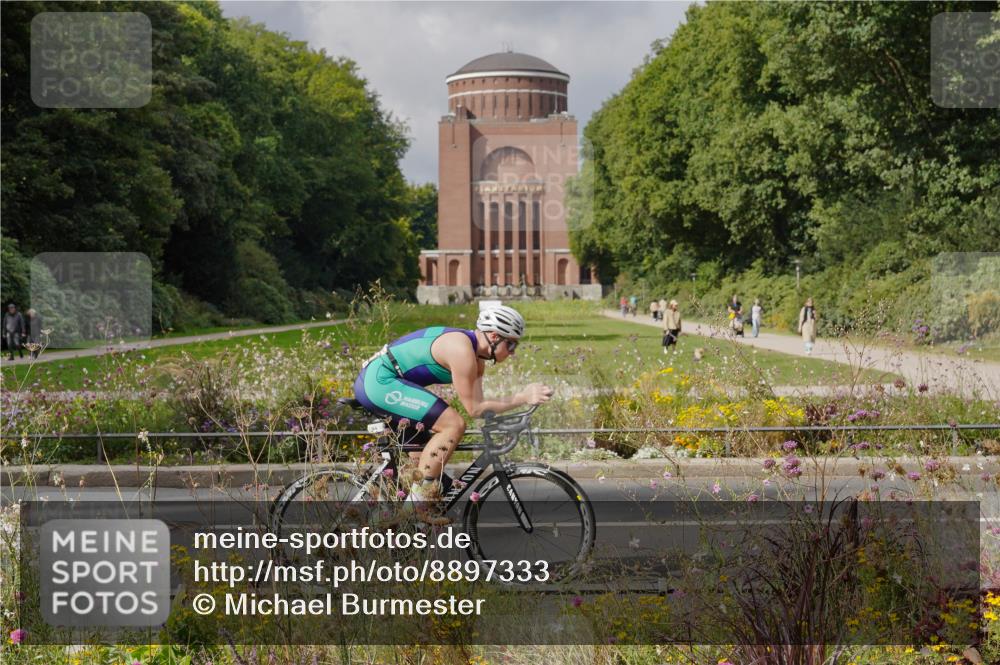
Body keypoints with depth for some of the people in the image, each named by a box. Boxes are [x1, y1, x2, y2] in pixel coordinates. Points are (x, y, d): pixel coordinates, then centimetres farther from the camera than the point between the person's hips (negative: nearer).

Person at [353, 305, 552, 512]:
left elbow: (477, 402, 8)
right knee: (454, 425, -17)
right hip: (380, 381, -11)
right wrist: (522, 398, -15)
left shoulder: (476, 356, 12)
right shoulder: (462, 350, -18)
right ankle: (417, 502, -15)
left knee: (425, 446, 23)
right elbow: (474, 408, -15)